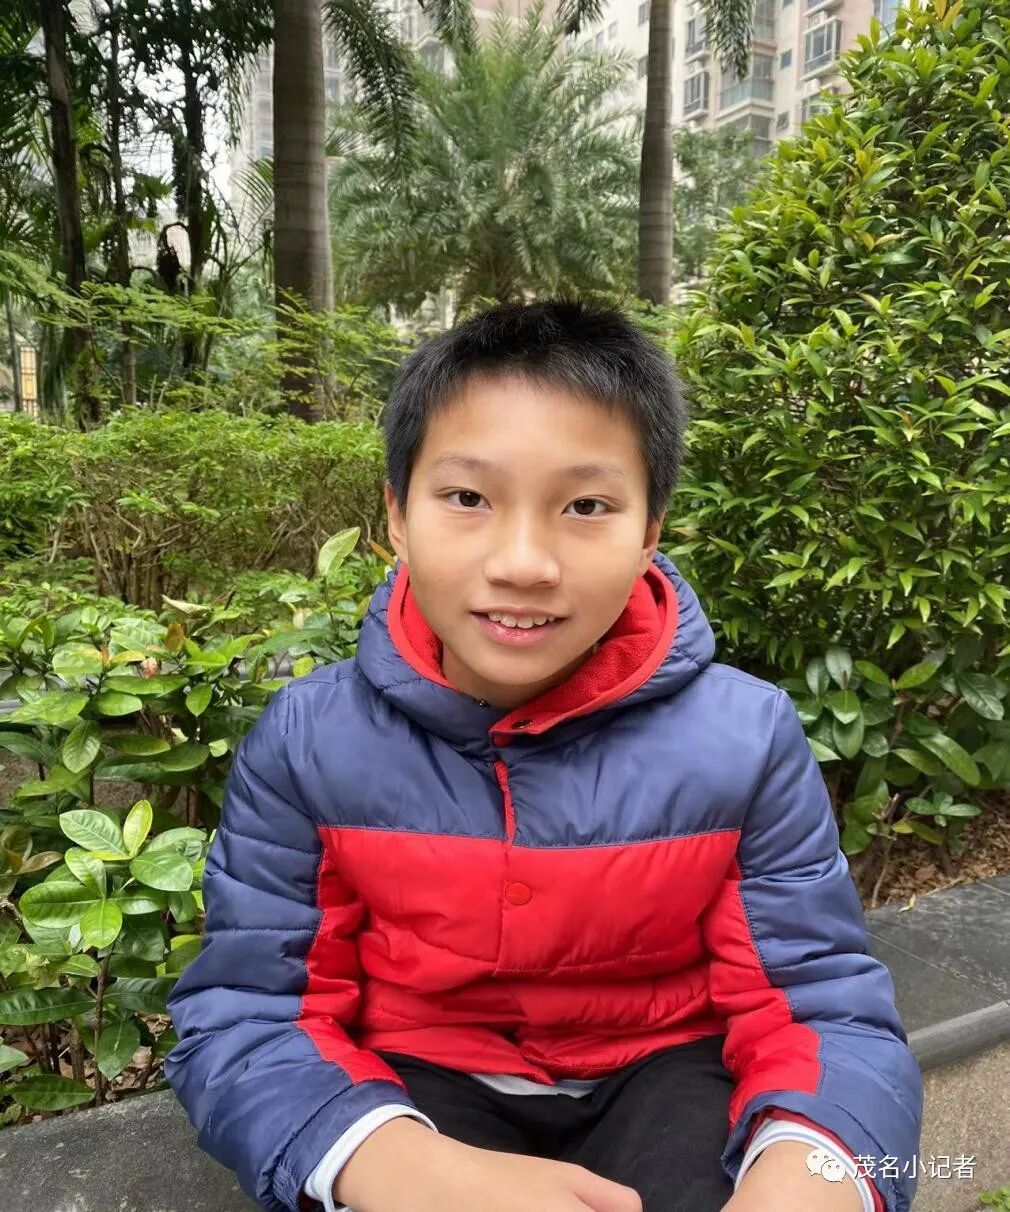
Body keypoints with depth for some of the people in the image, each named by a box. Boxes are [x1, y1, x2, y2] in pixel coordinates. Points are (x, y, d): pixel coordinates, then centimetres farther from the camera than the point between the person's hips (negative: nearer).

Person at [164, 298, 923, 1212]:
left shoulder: (745, 739, -13)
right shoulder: (307, 742, -15)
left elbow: (825, 1010, -10)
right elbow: (240, 1018, -13)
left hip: (660, 1075, 2)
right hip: (421, 1087, 0)